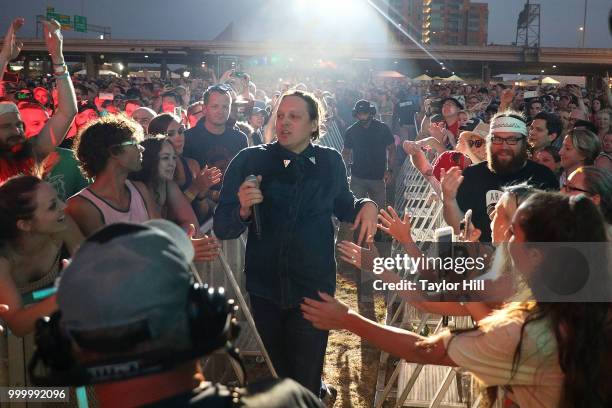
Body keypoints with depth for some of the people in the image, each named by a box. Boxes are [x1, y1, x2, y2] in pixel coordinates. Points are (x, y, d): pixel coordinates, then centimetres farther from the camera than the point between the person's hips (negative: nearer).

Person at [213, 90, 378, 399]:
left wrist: (366, 205, -5)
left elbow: (341, 205, 16)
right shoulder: (249, 160, -9)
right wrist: (243, 209, -31)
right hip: (263, 287, 0)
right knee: (270, 372, 20)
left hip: (314, 289, 0)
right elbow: (222, 228, -11)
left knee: (305, 379, 13)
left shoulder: (331, 162, -3)